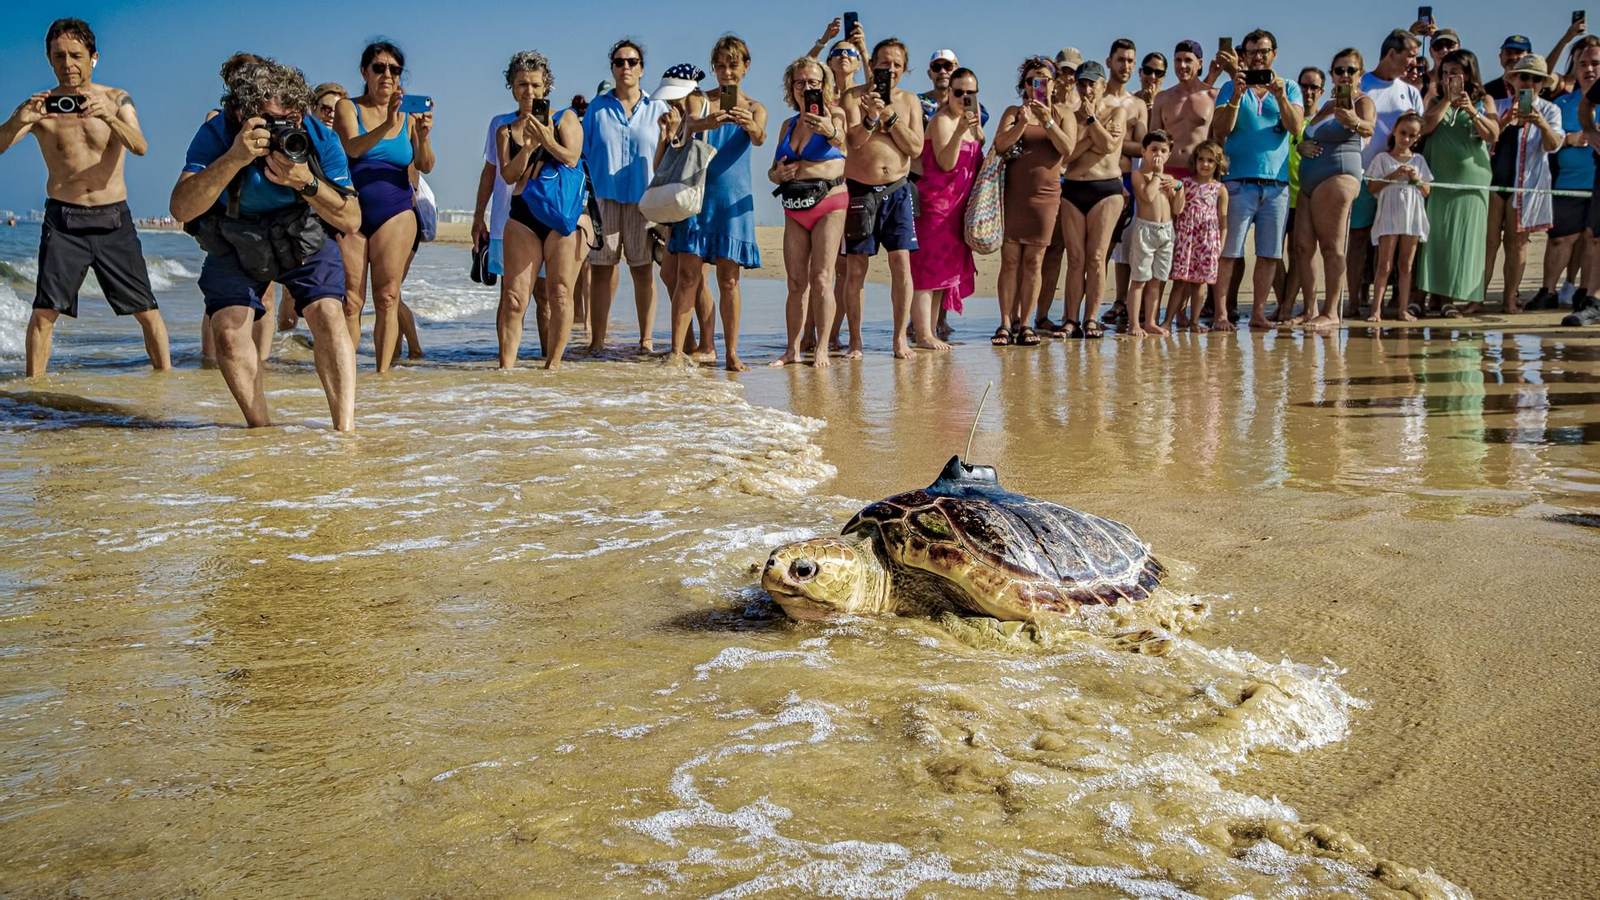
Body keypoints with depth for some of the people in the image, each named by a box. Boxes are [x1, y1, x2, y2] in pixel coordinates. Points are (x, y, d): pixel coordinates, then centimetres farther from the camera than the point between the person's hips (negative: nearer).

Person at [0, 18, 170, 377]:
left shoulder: (117, 100, 3)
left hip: (114, 219, 1)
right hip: (63, 220, 0)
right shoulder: (41, 106, 2)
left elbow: (140, 147, -15)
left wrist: (110, 118, -35)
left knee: (147, 310, -1)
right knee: (45, 310, -9)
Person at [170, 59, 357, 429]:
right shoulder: (216, 135, -28)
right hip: (233, 245, 0)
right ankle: (261, 429, 0)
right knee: (228, 329, -14)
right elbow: (181, 209, -39)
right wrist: (234, 158, -50)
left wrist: (307, 183, -43)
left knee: (329, 315, -19)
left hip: (304, 241, 0)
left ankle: (345, 430, -18)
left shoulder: (320, 139, -25)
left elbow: (351, 221, -25)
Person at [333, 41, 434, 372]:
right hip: (351, 212, -1)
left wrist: (423, 137, -22)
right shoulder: (348, 108, 5)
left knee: (387, 300, -4)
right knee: (350, 300, -5)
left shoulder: (409, 115, 9)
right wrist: (387, 125, -30)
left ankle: (383, 372, -3)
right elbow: (352, 147, -15)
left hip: (395, 213, 1)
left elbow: (425, 167, -1)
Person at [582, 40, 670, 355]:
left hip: (642, 200, 0)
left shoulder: (657, 109, 9)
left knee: (643, 269, 0)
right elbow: (583, 154, 9)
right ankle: (596, 341, 2)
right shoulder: (597, 107, 9)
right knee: (601, 268, -1)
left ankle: (647, 339, 6)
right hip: (603, 198, 0)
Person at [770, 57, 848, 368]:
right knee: (796, 282, 3)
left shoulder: (834, 115, -1)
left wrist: (830, 131, -47)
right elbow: (773, 170, 21)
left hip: (829, 204, -5)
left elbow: (843, 138, -24)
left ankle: (821, 347, -5)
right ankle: (792, 349, 6)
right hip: (794, 210, 5)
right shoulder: (788, 125, 16)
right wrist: (777, 174, -4)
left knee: (821, 278, -11)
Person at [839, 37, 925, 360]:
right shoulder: (854, 96, 0)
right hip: (859, 191, -2)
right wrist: (872, 118, -28)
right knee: (855, 268, 0)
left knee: (901, 263, -5)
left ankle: (900, 337, 1)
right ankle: (855, 341, 7)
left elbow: (915, 148, -2)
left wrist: (891, 116, -11)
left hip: (897, 191, 2)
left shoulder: (909, 101, 9)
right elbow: (853, 141, -12)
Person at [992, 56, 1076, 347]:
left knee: (1033, 261, 0)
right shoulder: (1013, 112, 11)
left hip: (1045, 194, 0)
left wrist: (1048, 122, -16)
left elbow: (1068, 149, -6)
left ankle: (1025, 323, 5)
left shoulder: (1063, 114, 10)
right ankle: (1006, 323, -2)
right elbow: (1000, 145, -4)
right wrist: (1022, 123, -19)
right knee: (1010, 259, -4)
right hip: (1013, 193, 0)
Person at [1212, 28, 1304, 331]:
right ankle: (1220, 314, -5)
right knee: (1228, 252, -7)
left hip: (1277, 183, 3)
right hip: (1239, 181, -2)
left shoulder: (1289, 89, 13)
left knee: (1269, 254, 3)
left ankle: (1259, 313, 10)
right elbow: (1220, 132, -3)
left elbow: (1296, 127, -3)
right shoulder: (1231, 88, 8)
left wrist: (1280, 97, -17)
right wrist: (1236, 97, -16)